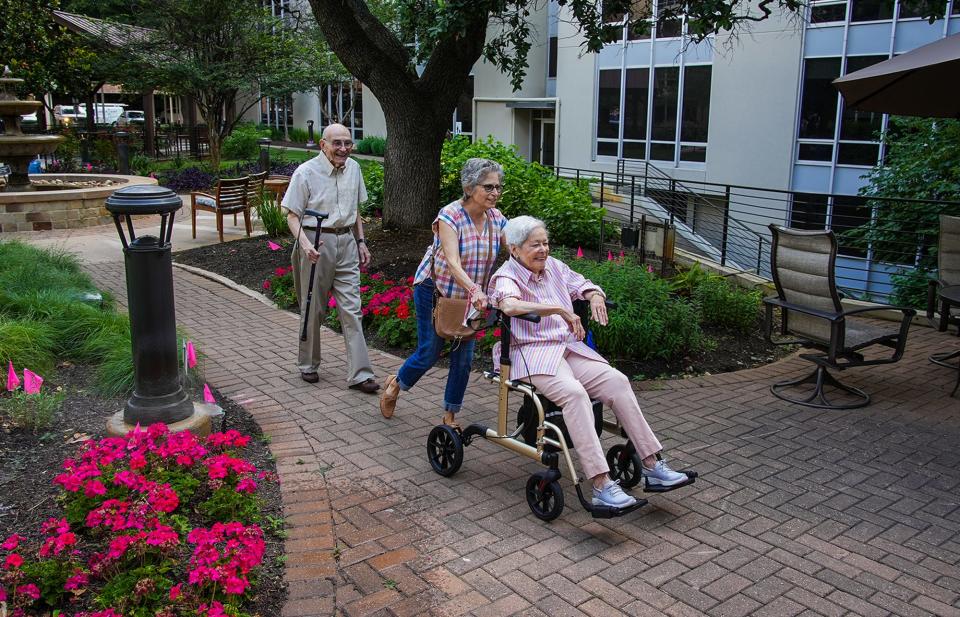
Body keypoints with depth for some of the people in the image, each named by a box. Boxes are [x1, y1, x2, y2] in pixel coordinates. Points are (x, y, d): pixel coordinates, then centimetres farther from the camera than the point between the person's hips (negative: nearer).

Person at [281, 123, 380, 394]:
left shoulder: (353, 168, 8)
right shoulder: (306, 172, -9)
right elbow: (293, 216, -8)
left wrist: (361, 242, 15)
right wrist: (304, 244, -24)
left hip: (346, 242, 4)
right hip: (316, 242, -4)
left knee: (351, 308, 0)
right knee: (313, 308, 7)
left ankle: (359, 374, 2)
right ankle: (308, 365, 26)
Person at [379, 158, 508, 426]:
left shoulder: (496, 218, -7)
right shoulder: (450, 216, -24)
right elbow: (453, 261, -36)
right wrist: (474, 290, -51)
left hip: (468, 295, 5)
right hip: (434, 290, -5)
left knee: (464, 356, 4)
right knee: (429, 353, 3)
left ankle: (450, 416, 21)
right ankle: (395, 384, 35)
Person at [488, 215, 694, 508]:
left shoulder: (553, 266, 15)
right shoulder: (506, 277, -6)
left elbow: (584, 285, 27)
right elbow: (509, 305, -30)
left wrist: (595, 296, 1)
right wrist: (560, 309, -32)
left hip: (569, 347, 7)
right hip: (533, 352, -7)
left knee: (617, 381, -16)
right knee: (574, 393, -34)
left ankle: (652, 465, -12)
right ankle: (601, 486, -37)